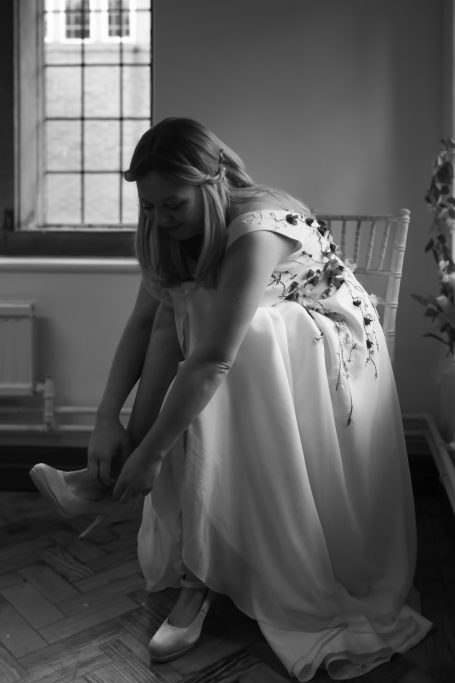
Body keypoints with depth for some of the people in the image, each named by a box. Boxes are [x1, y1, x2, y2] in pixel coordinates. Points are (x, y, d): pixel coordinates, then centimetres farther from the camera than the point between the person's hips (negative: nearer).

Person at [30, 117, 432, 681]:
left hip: (334, 350, -7)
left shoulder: (257, 228, -31)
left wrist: (148, 452, -33)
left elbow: (213, 360, -36)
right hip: (264, 354, 7)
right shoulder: (171, 231, -6)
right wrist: (107, 418, -18)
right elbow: (143, 322, -8)